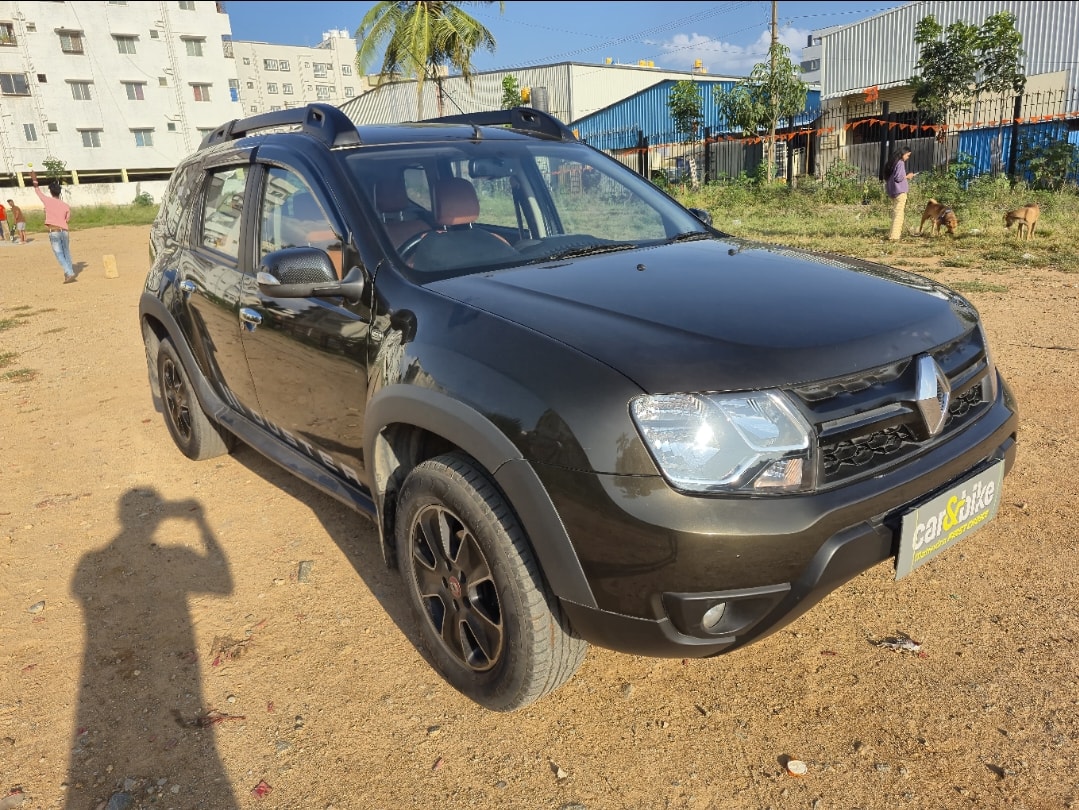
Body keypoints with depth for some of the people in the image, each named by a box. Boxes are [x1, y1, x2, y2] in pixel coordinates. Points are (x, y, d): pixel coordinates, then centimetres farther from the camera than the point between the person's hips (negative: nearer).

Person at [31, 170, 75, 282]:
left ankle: (69, 273, -18)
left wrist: (34, 180, 30)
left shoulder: (47, 201, -1)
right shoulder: (66, 206, 4)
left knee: (60, 255, -4)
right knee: (66, 253, 14)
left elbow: (38, 192, 16)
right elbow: (67, 220, 10)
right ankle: (69, 272, 16)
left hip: (54, 232, -3)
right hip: (64, 231, 3)